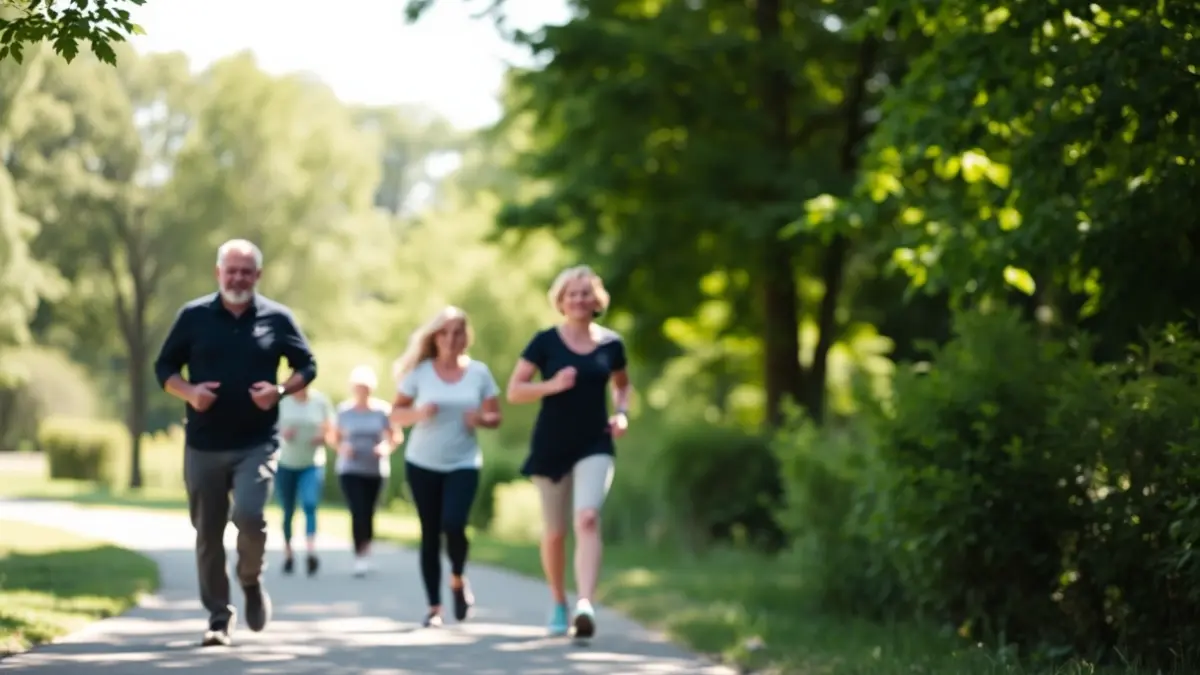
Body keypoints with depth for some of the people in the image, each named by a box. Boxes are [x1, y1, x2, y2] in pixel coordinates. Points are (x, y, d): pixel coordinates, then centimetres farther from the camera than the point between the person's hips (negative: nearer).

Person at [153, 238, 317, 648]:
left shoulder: (277, 318, 3)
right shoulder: (194, 316, 3)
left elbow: (307, 366, 10)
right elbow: (164, 367, 8)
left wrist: (281, 391, -10)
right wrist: (188, 392, -12)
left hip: (257, 443, -1)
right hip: (203, 444, 1)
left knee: (249, 515, -21)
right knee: (208, 533, 4)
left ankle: (251, 582, 9)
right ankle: (218, 617, 15)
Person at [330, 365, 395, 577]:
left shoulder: (382, 410, -2)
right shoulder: (344, 410, 0)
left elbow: (392, 438, 4)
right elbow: (334, 437, 8)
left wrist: (386, 448, -17)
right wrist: (342, 447, -12)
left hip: (376, 470, 1)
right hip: (350, 469, -1)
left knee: (368, 513, 8)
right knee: (358, 512, -14)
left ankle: (366, 550, 31)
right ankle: (360, 557, -13)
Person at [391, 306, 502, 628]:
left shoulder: (479, 372, 1)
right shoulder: (420, 372, -1)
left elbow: (495, 416, 7)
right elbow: (396, 414, 1)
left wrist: (481, 419, -15)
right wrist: (419, 412, -19)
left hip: (463, 464, -1)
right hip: (422, 464, 1)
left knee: (453, 525, -18)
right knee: (430, 534, 1)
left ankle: (458, 580, 11)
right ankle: (434, 606, 7)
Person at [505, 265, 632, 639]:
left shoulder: (610, 344, 3)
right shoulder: (545, 342, -3)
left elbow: (622, 384, 22)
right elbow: (514, 390, -4)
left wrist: (621, 412, 2)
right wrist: (552, 385, -20)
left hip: (595, 446, 0)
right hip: (551, 447, 0)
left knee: (587, 519, -21)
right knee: (554, 532, 10)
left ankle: (585, 605, -32)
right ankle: (559, 604, 31)